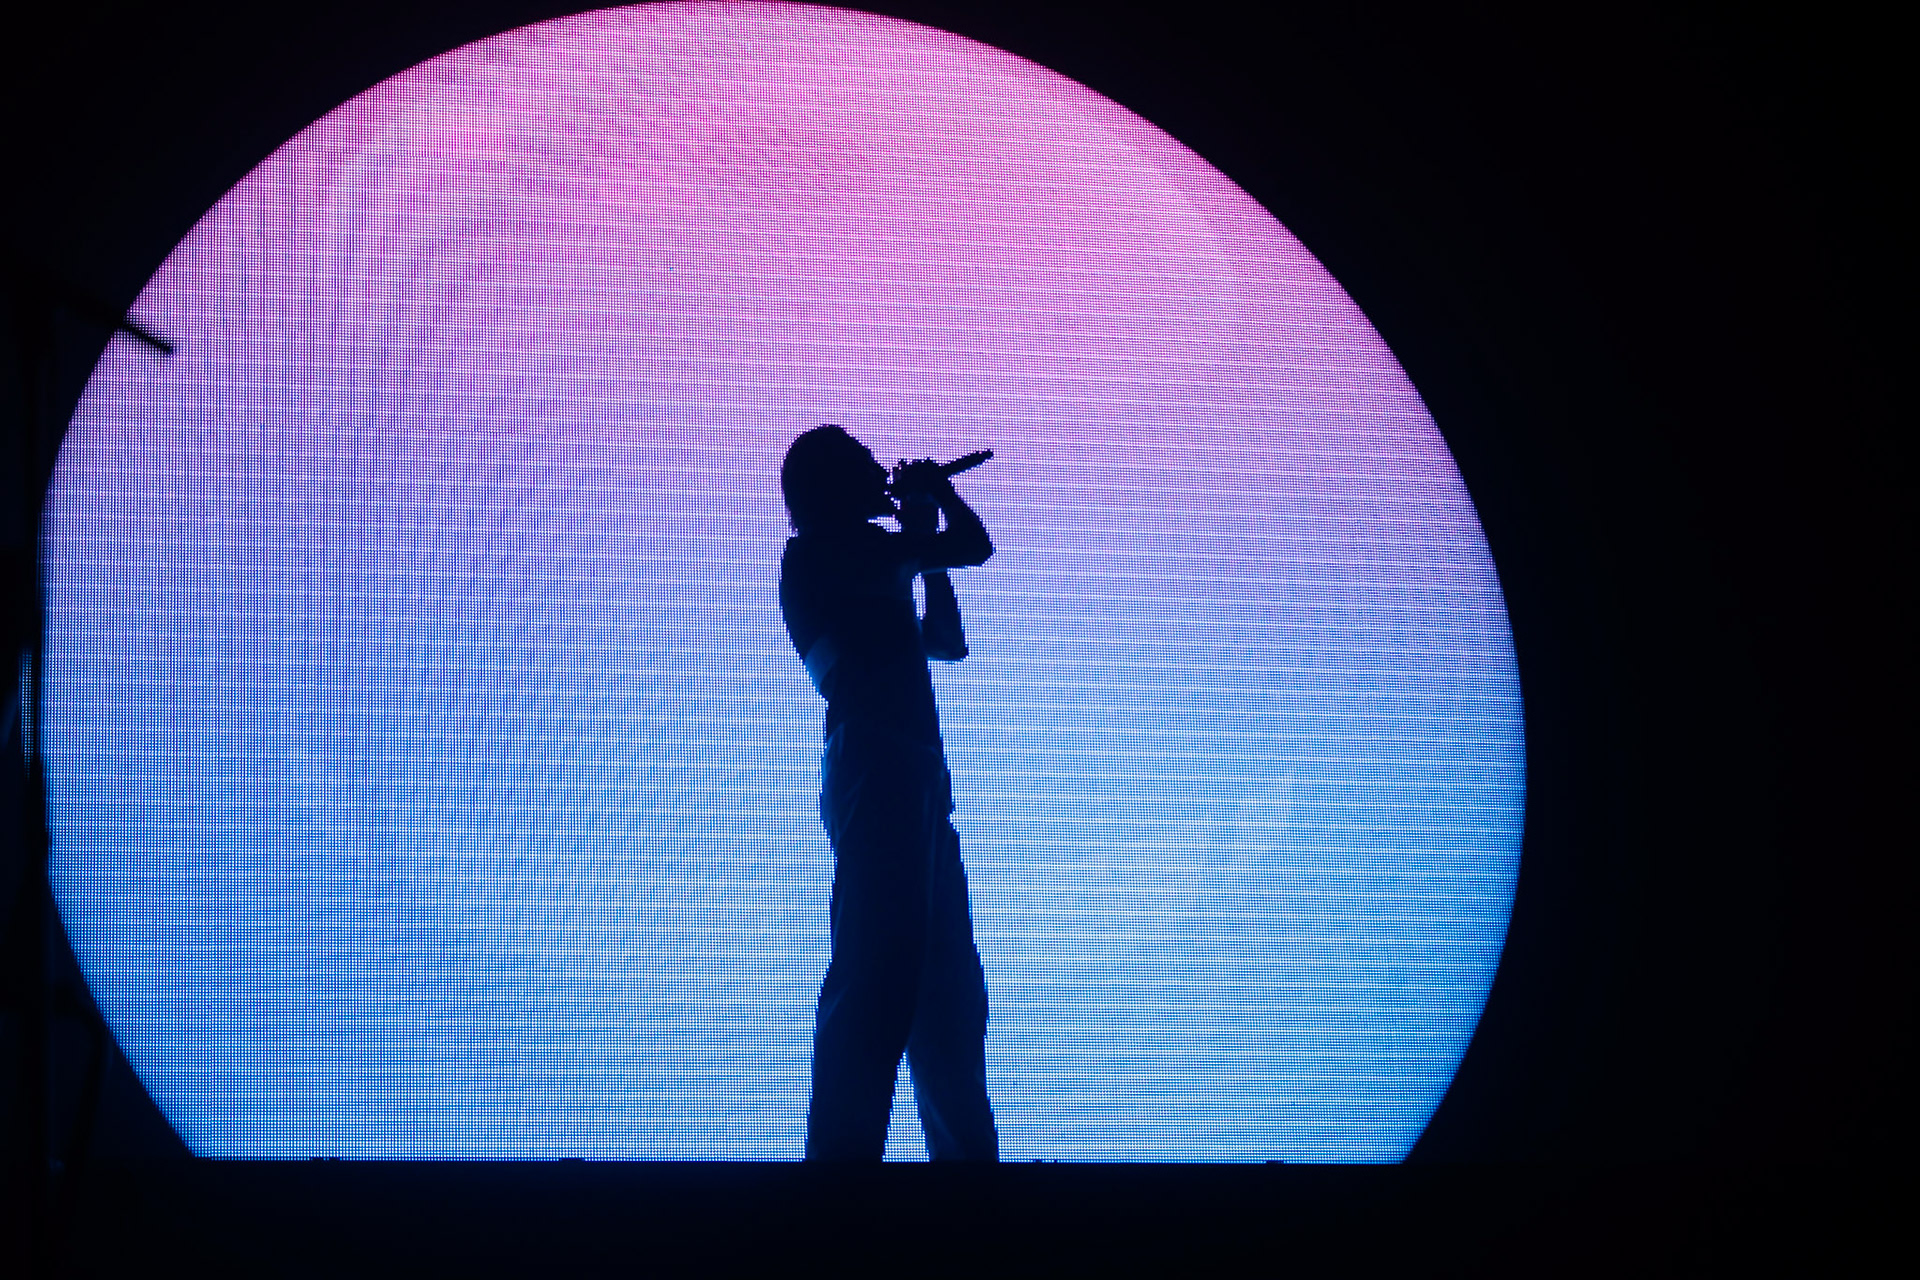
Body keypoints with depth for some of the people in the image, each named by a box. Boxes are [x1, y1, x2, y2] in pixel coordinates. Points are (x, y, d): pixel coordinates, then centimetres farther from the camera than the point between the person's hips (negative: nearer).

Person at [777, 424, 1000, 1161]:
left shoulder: (860, 565, 25)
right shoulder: (822, 554, -4)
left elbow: (947, 642, 31)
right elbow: (973, 546, -8)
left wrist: (923, 544, 27)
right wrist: (935, 494, 12)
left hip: (914, 779, 10)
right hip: (876, 770, -10)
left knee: (948, 987, 11)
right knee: (877, 976, -16)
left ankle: (966, 1156, 15)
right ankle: (843, 1154, -20)